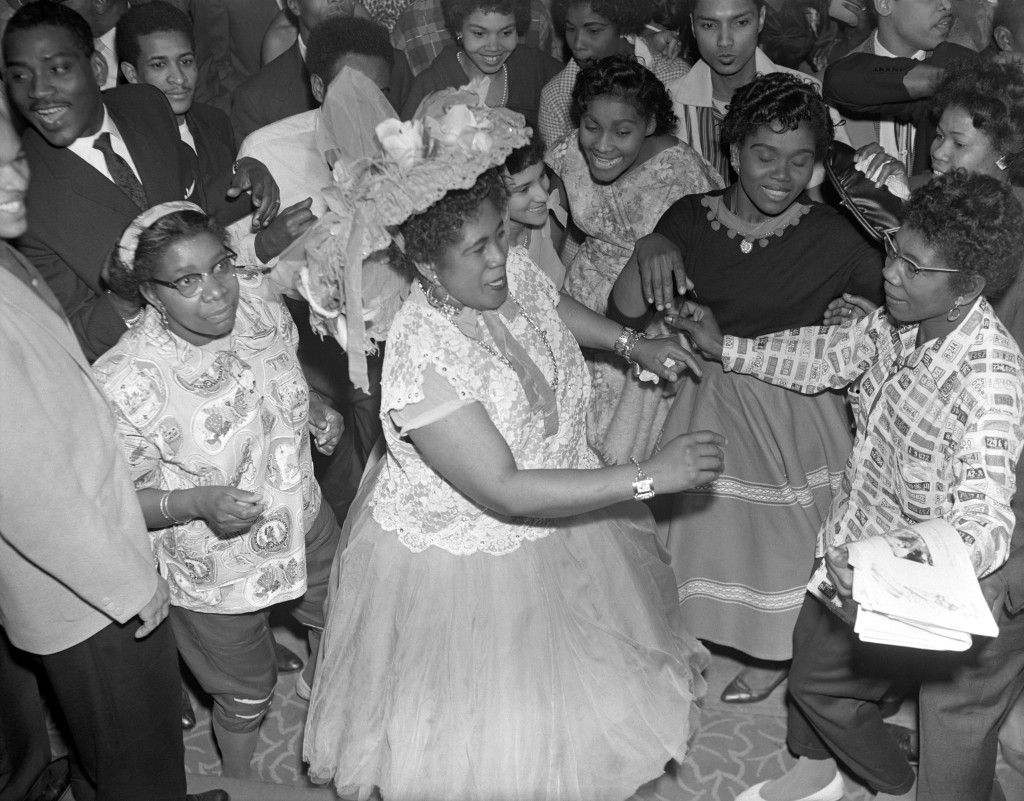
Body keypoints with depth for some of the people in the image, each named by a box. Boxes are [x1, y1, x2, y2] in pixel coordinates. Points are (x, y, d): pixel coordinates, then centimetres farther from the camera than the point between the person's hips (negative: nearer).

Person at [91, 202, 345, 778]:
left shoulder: (258, 299, -15)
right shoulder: (124, 384, -32)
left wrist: (315, 410, -10)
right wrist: (197, 502, -36)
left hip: (305, 525, 6)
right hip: (219, 574, -5)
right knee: (247, 696, 20)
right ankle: (240, 780, 54)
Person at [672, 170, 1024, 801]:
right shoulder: (898, 322, -10)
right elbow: (830, 356, 9)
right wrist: (724, 348, 5)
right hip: (853, 547, 8)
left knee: (819, 680, 6)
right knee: (808, 638, 23)